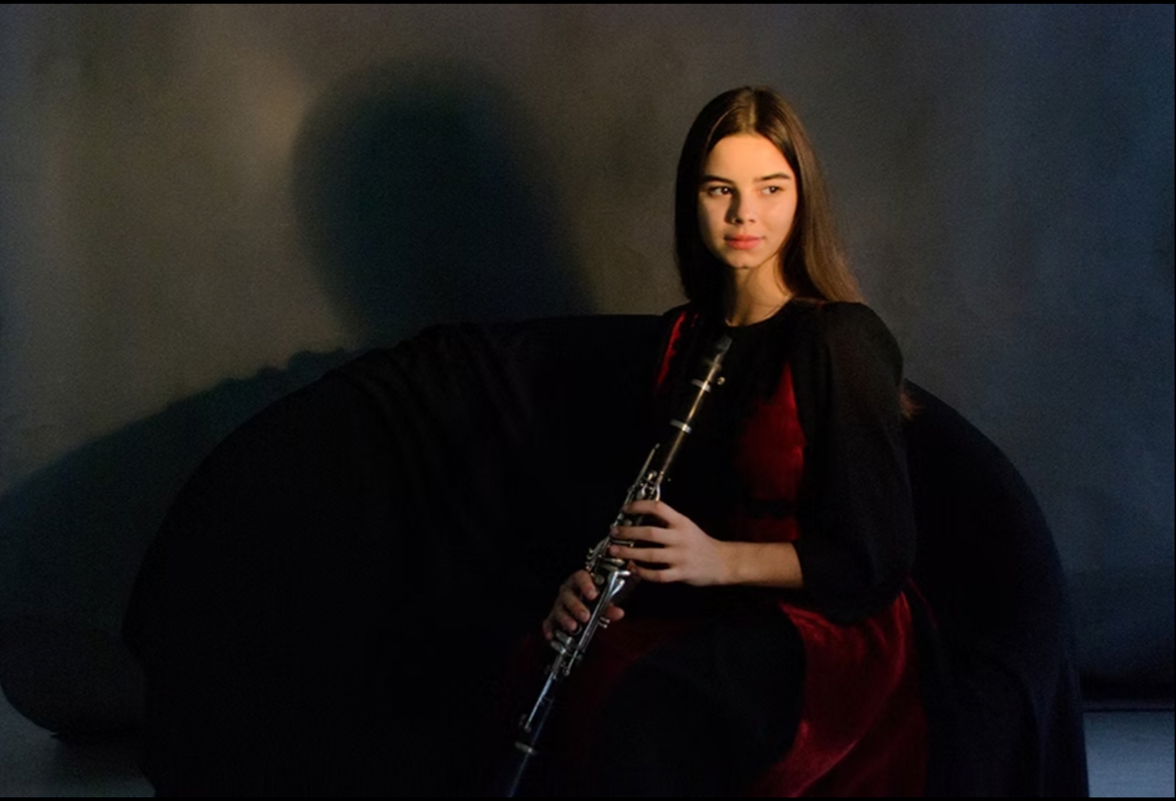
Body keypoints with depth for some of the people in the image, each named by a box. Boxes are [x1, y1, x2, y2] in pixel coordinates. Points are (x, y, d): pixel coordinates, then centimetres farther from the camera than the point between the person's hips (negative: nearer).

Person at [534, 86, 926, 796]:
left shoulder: (840, 339, -10)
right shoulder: (685, 337, 13)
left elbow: (876, 556, -11)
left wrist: (722, 559, -21)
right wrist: (594, 580, -3)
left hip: (831, 627, -6)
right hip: (706, 608, 6)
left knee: (638, 701, -35)